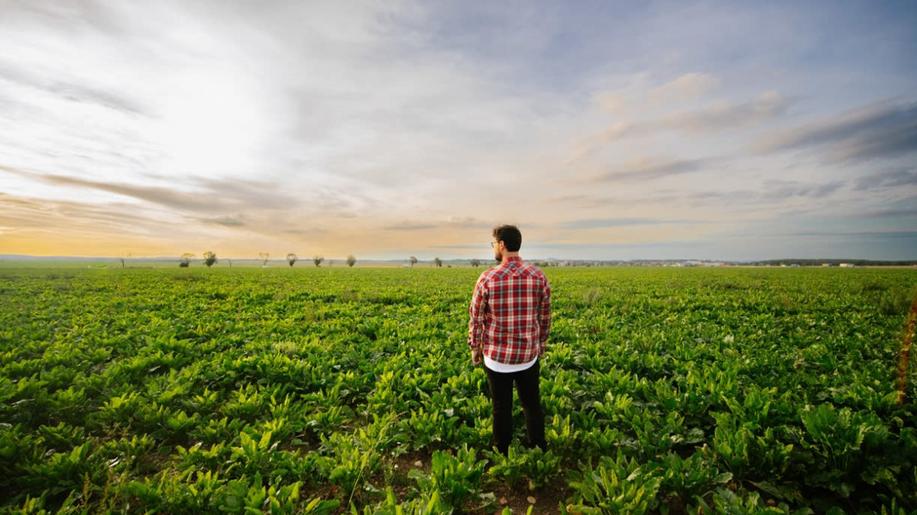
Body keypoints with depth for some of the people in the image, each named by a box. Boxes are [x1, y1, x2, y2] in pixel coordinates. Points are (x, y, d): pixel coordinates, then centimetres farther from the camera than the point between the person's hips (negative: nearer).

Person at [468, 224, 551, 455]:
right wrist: (542, 342, 19)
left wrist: (475, 347, 7)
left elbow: (475, 317, -7)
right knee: (532, 405, 20)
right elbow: (545, 316, 4)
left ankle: (503, 456, 32)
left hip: (497, 356, -2)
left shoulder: (488, 278, -15)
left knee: (502, 408, 14)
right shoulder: (538, 275, -7)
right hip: (528, 354, 3)